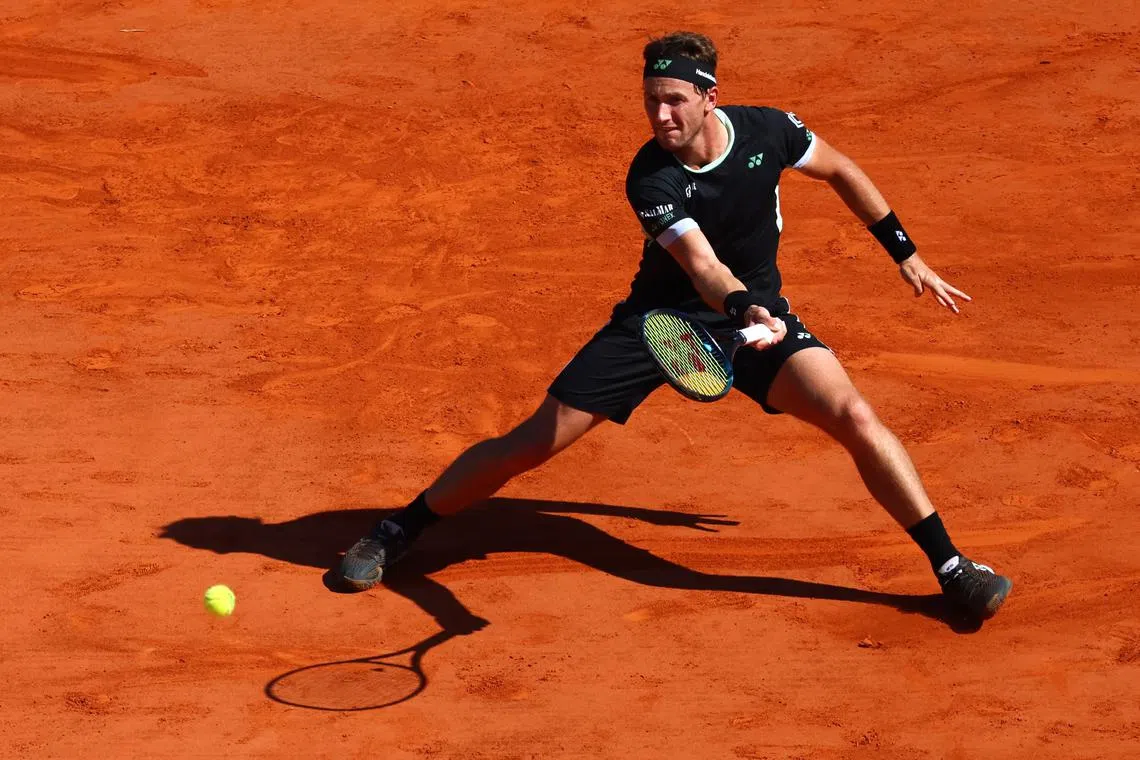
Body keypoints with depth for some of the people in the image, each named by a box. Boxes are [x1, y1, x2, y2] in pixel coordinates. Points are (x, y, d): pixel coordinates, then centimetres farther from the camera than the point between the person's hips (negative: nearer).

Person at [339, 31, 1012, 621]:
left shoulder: (768, 130, -15)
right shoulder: (651, 179, -25)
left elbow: (842, 171, 5)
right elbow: (702, 266, -36)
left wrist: (906, 254, 9)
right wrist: (743, 309, -58)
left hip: (756, 310, 2)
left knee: (854, 417, -22)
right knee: (532, 444, -4)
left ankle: (951, 568, -8)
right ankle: (397, 533, 14)